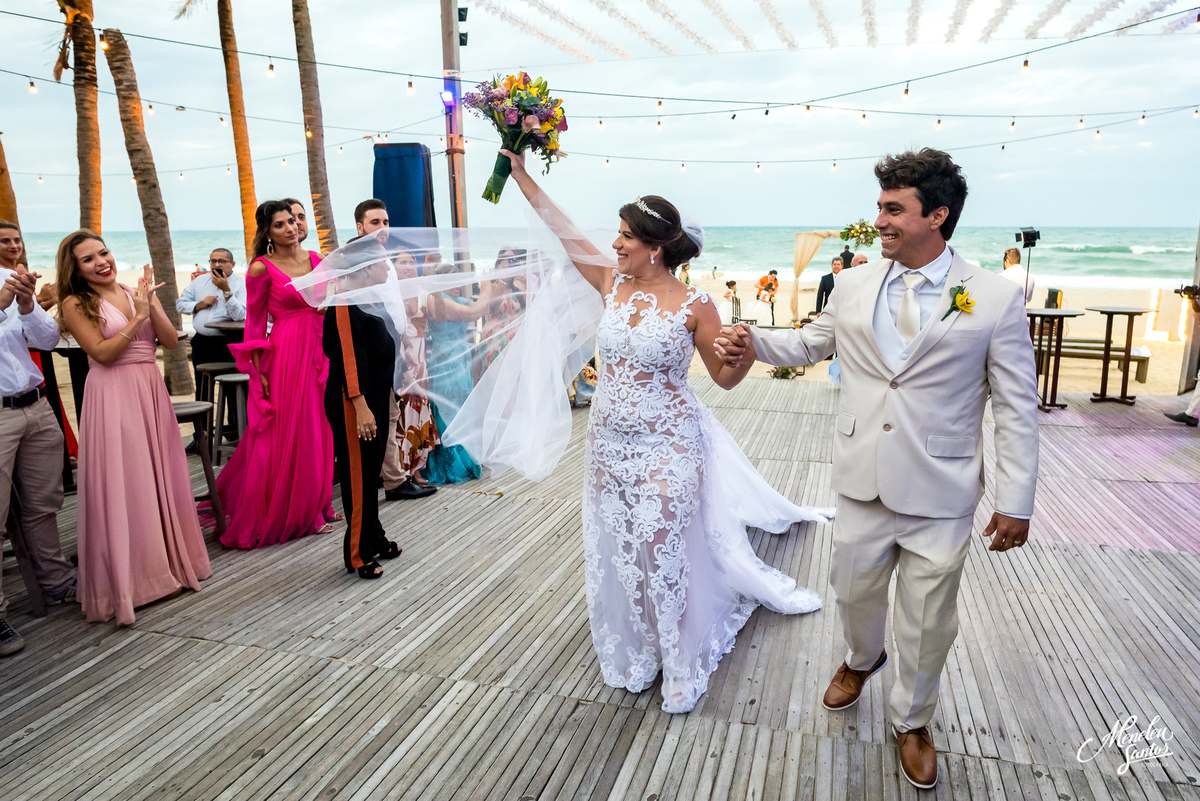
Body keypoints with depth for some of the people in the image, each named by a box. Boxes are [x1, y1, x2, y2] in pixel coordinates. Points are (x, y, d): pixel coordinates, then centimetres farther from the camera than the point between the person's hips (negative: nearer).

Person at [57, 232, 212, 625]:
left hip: (151, 390, 5)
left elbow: (171, 340, 3)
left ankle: (166, 565, 22)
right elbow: (103, 353, -11)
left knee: (161, 478, 9)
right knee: (122, 485, -2)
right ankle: (126, 580, 10)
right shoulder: (76, 304, -2)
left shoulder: (138, 294, 12)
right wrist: (138, 316, -12)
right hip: (111, 396, -5)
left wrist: (151, 305, -9)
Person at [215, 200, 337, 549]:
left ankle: (314, 504, 26)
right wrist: (259, 372, -8)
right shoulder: (261, 268, -7)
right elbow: (254, 321, -5)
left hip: (319, 352, 6)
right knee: (289, 434, 1)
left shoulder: (315, 259, 9)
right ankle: (294, 515, 14)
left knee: (317, 429, 12)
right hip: (286, 353, -6)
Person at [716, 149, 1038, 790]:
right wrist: (755, 344, 3)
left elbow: (1017, 408, -6)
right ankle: (863, 660, 55)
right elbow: (814, 341, 20)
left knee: (927, 621, 13)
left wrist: (1016, 503, -7)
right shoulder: (852, 287, 1)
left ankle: (911, 722, 40)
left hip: (940, 497, -3)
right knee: (854, 589, 20)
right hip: (862, 485, 3)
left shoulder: (996, 299, -9)